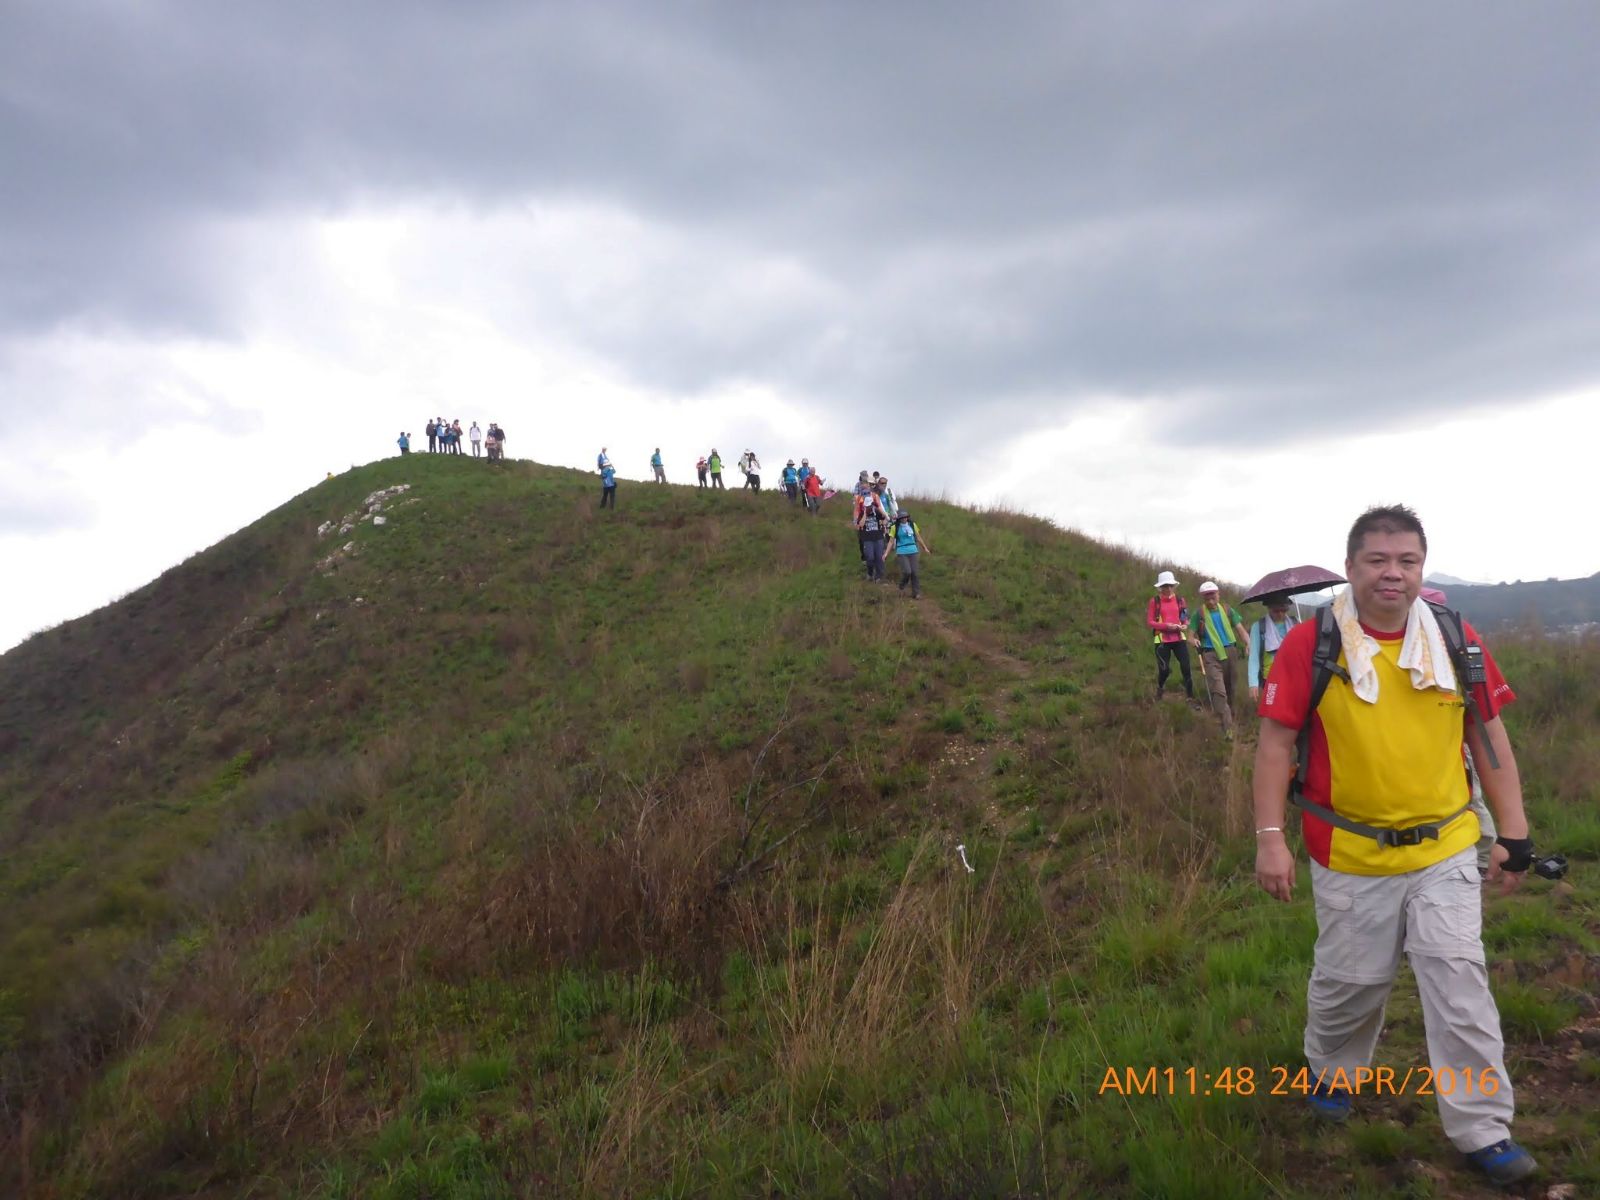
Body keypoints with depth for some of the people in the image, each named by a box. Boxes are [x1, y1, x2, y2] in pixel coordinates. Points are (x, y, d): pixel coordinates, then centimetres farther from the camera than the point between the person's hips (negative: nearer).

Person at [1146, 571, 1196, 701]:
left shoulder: (1180, 600, 7)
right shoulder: (1154, 601, -1)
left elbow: (1186, 618, 15)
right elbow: (1149, 622, -4)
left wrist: (1185, 625, -9)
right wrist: (1166, 625, -18)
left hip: (1179, 638, 2)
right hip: (1162, 639, -2)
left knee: (1186, 667, -6)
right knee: (1164, 669, -4)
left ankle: (1191, 697, 2)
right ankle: (1159, 688, 29)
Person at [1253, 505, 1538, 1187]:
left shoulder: (1458, 642, -3)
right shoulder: (1311, 644, -11)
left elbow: (1488, 737, 6)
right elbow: (1276, 743, -9)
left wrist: (1514, 835, 6)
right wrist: (1270, 839, -12)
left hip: (1445, 854, 2)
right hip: (1350, 857, -1)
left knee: (1459, 984, 1)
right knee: (1349, 982, 14)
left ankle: (1483, 1131, 17)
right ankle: (1331, 1072, 42)